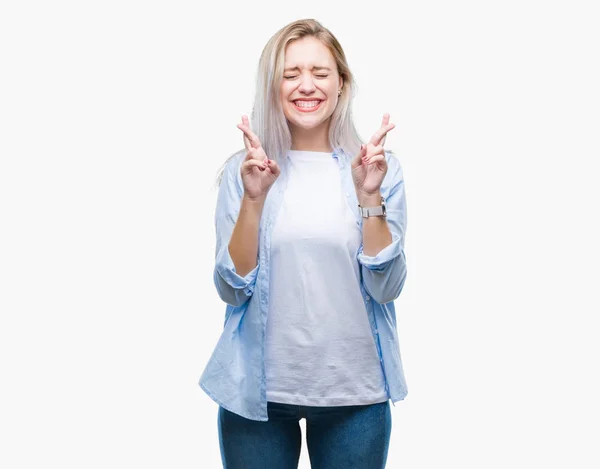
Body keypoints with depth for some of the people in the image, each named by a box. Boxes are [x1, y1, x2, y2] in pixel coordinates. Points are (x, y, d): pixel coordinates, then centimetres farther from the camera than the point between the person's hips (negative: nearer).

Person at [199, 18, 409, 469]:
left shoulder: (380, 166, -3)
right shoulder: (243, 169, -3)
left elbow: (386, 289, -7)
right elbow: (233, 290, -7)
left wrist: (369, 197, -19)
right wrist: (253, 198, -19)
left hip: (355, 391, 1)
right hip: (257, 390, 0)